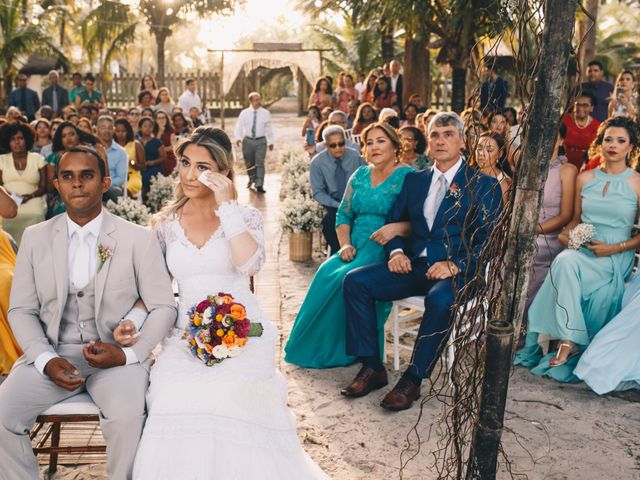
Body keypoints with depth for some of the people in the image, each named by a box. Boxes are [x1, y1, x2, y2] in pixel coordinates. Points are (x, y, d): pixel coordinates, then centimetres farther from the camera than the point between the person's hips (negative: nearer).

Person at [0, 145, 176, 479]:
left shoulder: (139, 240, 1)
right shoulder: (35, 238, 9)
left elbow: (163, 308, 2)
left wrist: (128, 355, -15)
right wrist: (46, 360, -10)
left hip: (116, 356, -2)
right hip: (51, 353, 3)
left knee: (128, 416, -32)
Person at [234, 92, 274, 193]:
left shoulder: (265, 113, 2)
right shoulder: (244, 113, 1)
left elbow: (269, 128, 8)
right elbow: (238, 126, -2)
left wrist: (270, 141, 10)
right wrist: (238, 138, -18)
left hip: (261, 141, -1)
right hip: (248, 140, 1)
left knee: (260, 163, -10)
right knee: (249, 163, 12)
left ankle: (259, 185, -9)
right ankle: (252, 179, 38)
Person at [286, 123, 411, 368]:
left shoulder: (407, 177, -3)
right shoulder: (360, 175, 16)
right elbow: (343, 214, 16)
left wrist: (396, 228, -29)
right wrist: (345, 244, -1)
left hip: (385, 250, -5)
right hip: (355, 248, 6)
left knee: (346, 278, -30)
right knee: (327, 272, -23)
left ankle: (341, 350, -13)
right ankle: (315, 346, -10)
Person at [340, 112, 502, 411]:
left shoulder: (483, 185, 2)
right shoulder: (414, 180, 18)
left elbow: (490, 241, -6)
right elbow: (393, 221, 21)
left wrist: (455, 265, -21)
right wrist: (396, 251, -2)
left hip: (457, 272, -5)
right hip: (414, 265, 5)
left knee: (440, 299, -39)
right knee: (355, 281, -15)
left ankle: (413, 380, -22)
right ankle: (372, 368, -10)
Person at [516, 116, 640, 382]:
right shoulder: (585, 178, 13)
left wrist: (615, 248, -11)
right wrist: (566, 233, 0)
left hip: (615, 258, -4)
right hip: (581, 250, 4)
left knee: (566, 264, -33)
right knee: (565, 261, -33)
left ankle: (568, 343, -26)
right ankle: (569, 341, -31)